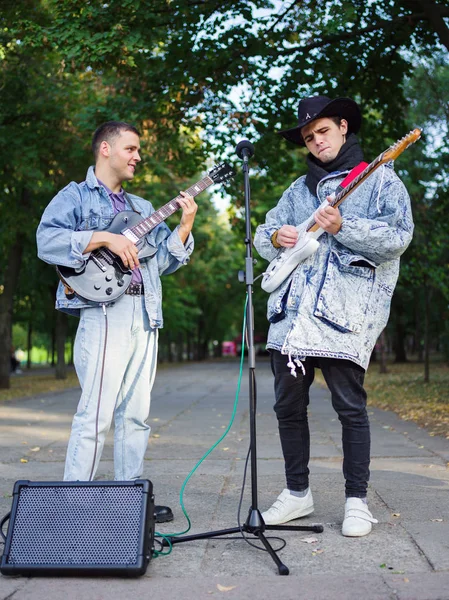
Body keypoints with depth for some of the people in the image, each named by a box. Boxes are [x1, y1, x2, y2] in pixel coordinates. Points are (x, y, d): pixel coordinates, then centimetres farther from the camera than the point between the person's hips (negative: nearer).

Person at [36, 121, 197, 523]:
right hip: (104, 311, -7)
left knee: (136, 414, 9)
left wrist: (185, 225, 5)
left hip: (145, 314, 7)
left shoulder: (142, 208, 25)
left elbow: (163, 260, 18)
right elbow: (47, 240, -11)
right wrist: (104, 238, -16)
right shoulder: (76, 196, 6)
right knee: (96, 414, -10)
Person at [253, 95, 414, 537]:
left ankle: (357, 500, 12)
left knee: (350, 407, -2)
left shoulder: (380, 179, 6)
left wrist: (342, 227, -17)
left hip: (346, 311, -5)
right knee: (288, 406, 7)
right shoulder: (299, 189, 22)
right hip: (292, 310, 5)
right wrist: (276, 237, 0)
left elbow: (399, 236, -6)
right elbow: (263, 232, 23)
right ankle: (297, 493, 22)